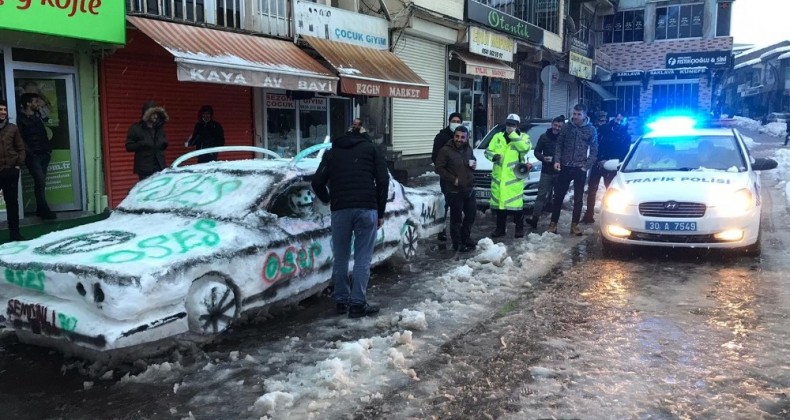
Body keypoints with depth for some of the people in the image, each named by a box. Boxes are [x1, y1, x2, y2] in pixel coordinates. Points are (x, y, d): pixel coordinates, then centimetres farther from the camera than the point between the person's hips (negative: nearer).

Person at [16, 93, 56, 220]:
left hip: (44, 154, 6)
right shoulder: (21, 119, -4)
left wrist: (49, 150, 12)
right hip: (33, 156, -6)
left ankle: (41, 209, 13)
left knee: (40, 182, 8)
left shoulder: (37, 115, 16)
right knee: (40, 182, -11)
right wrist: (29, 153, -13)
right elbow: (21, 139, -8)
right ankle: (44, 210, -8)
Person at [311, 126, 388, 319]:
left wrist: (328, 200, 30)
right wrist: (380, 212, 11)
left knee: (340, 258, 12)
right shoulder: (371, 148, 14)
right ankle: (358, 304, 0)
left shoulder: (331, 152, 18)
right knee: (362, 259, 1)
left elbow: (318, 182, 11)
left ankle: (342, 301, 16)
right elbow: (383, 181, 5)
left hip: (340, 210, 2)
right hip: (366, 209, -1)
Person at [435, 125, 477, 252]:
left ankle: (465, 238, 35)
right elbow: (439, 168, -11)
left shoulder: (468, 149, 10)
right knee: (456, 218, -2)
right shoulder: (445, 150, -12)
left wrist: (474, 164, 2)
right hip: (455, 191, -7)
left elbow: (473, 160, 27)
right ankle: (457, 244, 9)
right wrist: (453, 179, -18)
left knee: (471, 214, 17)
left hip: (469, 189, 7)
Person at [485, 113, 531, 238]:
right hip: (498, 177, 4)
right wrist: (493, 156, -11)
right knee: (499, 203, 9)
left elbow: (525, 148, -19)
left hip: (514, 177, -3)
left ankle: (519, 229, 9)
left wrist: (513, 134, -17)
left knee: (516, 204, -4)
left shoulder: (523, 137, 2)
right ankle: (500, 229, 19)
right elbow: (488, 151, 11)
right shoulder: (497, 137, 11)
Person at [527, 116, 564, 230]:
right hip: (546, 172, 1)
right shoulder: (544, 137, 5)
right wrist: (543, 158, -9)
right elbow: (537, 151, 10)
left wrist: (554, 159, -14)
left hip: (559, 172, -1)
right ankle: (534, 218, -8)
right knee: (541, 195, -4)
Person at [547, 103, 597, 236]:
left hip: (580, 169, -1)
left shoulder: (591, 130, -1)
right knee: (558, 196, 4)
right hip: (565, 167, 1)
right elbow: (559, 145, 6)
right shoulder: (566, 127, 2)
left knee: (578, 198, 6)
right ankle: (553, 223, 11)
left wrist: (586, 166, -8)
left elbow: (594, 150, 0)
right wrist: (557, 160, -6)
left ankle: (574, 225, 14)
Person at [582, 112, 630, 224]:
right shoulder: (604, 129, 2)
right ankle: (588, 215, 13)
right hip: (597, 164, 2)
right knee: (591, 190, 5)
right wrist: (595, 158, -8)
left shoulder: (626, 137, -2)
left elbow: (623, 155, -6)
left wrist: (608, 162, -17)